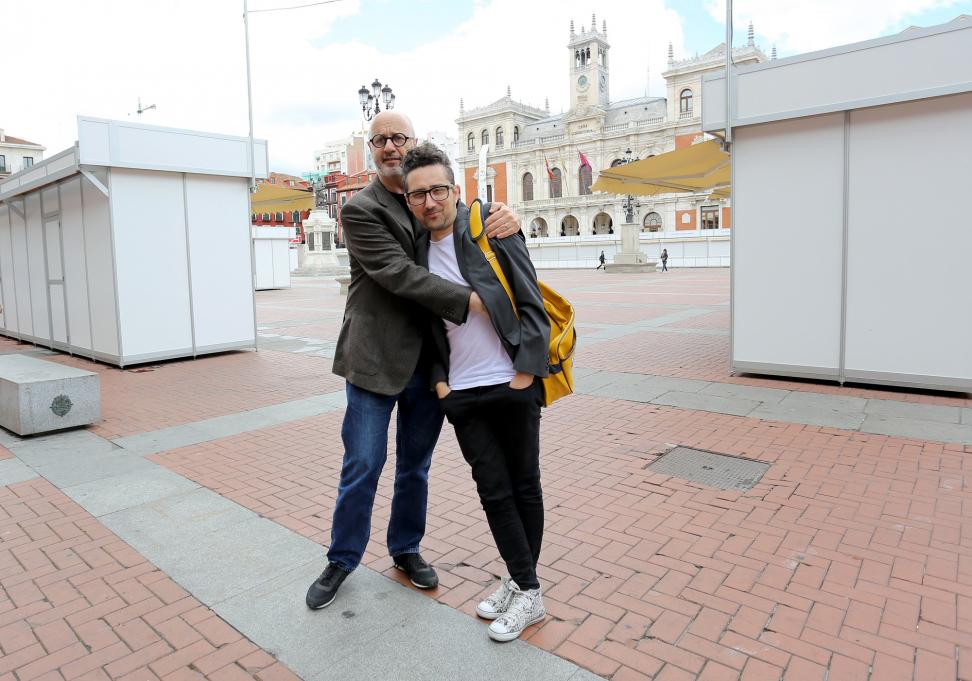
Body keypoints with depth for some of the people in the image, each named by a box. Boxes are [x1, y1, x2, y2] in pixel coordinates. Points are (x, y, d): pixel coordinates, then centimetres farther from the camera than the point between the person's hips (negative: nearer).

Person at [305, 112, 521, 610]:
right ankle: (342, 560, 26)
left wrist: (508, 219, -15)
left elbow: (478, 225, 11)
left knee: (415, 466, 16)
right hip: (376, 359, -4)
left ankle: (406, 549, 36)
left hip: (429, 360, 4)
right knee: (362, 467, 4)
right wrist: (470, 301, -25)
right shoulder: (360, 210, -6)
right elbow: (398, 273, -18)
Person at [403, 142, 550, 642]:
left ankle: (526, 592, 23)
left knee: (523, 486, 9)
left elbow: (531, 302, -8)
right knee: (494, 491, 6)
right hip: (462, 393, 4)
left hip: (512, 385, -4)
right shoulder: (418, 253, 9)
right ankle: (523, 586, 22)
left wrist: (527, 372, -12)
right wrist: (439, 378, 5)